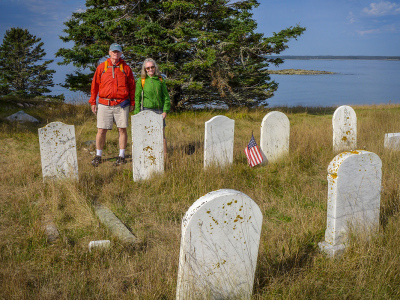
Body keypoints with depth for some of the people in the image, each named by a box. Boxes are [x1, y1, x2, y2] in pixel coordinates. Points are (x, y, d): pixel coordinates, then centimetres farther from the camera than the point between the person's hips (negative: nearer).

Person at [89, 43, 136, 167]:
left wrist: (132, 103, 7)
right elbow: (95, 85, 11)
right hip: (104, 104, 0)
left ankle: (122, 156, 12)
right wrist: (93, 102, 7)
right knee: (101, 130, 0)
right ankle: (98, 156, 13)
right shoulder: (101, 67, 8)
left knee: (122, 129, 2)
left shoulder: (126, 68, 8)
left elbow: (132, 86, 11)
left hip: (121, 104, 0)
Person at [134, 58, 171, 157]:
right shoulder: (141, 81, 4)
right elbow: (137, 98, 4)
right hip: (146, 110, -2)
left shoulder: (160, 80, 10)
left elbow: (166, 96, 12)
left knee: (161, 135, 1)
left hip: (158, 111, 2)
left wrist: (165, 111, 2)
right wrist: (138, 114, -3)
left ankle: (165, 156, 8)